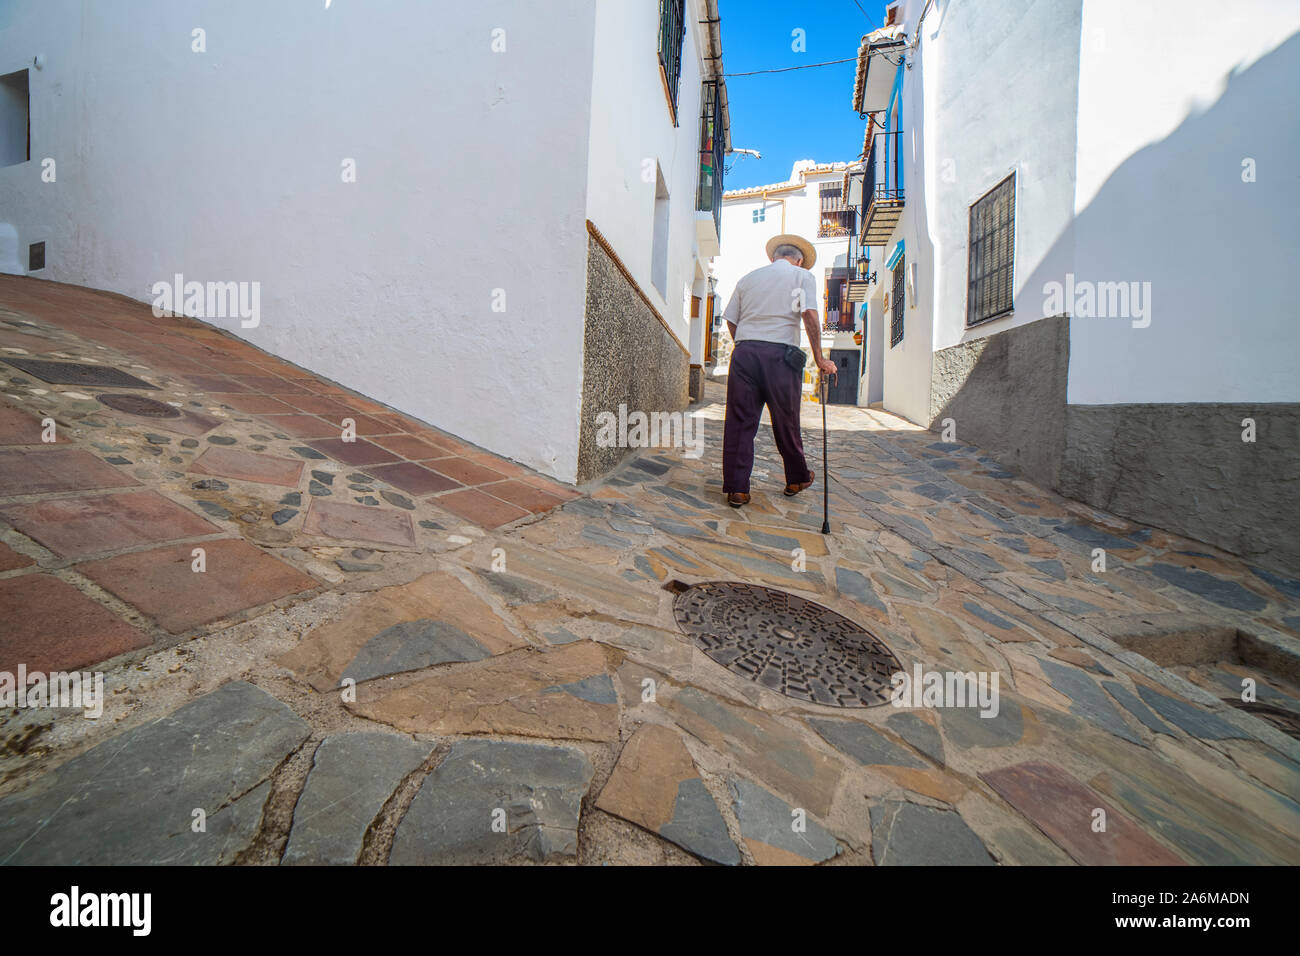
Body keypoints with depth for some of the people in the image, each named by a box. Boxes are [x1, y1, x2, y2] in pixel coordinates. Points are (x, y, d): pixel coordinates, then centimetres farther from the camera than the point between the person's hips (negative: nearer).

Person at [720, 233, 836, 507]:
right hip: (781, 354, -2)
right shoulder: (802, 276, 11)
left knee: (739, 421, 1)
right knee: (786, 421, 9)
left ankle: (736, 489, 0)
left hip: (744, 351, 3)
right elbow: (809, 315, -4)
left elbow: (730, 320, 15)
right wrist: (819, 358, -2)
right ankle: (797, 479, 27)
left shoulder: (748, 278, 21)